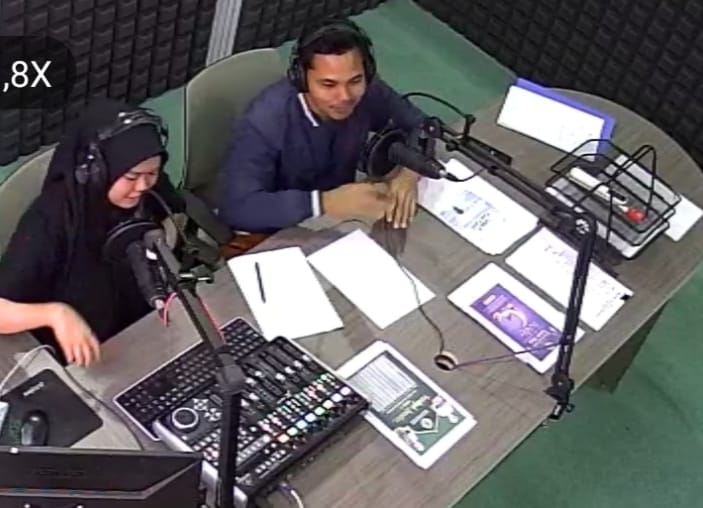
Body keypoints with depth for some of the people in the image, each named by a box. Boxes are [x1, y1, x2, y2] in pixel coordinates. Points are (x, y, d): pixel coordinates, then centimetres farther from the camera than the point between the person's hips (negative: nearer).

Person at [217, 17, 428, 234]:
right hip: (279, 233, -5)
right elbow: (235, 208, -39)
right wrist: (325, 203, -44)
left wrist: (409, 172, -24)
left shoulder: (368, 91, -16)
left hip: (340, 218, 5)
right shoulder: (266, 121, -31)